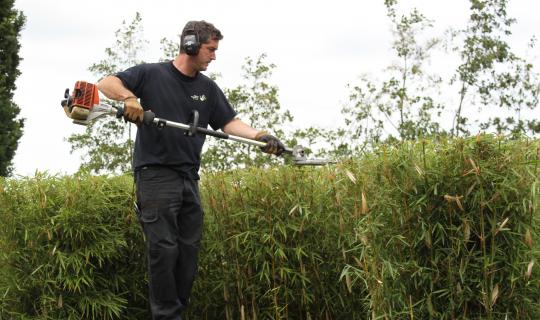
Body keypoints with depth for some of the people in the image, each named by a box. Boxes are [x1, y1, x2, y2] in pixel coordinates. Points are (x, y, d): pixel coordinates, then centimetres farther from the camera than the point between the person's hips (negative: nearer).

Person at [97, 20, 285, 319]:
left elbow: (229, 123, 11)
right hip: (155, 174, -6)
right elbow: (106, 83, -6)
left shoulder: (208, 88, 14)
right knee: (163, 248, -8)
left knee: (189, 250, 5)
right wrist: (128, 97, -26)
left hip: (189, 179, 6)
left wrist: (260, 137, -6)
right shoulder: (152, 74, -1)